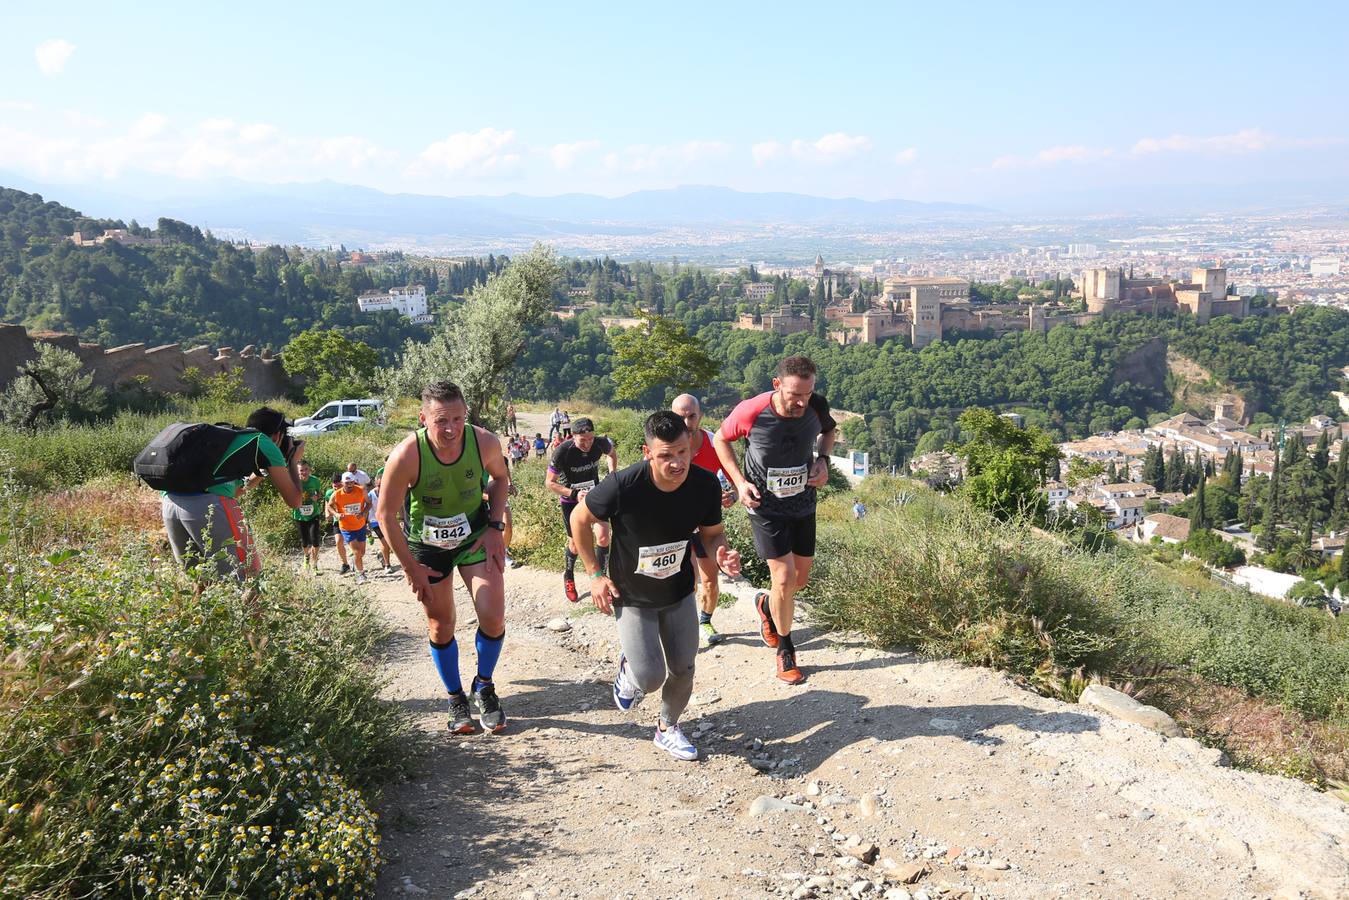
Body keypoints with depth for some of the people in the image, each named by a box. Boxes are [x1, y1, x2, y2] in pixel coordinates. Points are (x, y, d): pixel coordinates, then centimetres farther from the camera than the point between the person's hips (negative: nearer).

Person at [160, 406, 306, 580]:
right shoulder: (265, 442, 14)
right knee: (244, 578, -2)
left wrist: (261, 474, 49)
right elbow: (293, 500, 16)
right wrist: (293, 462, 30)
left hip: (169, 502, 8)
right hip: (208, 505, -8)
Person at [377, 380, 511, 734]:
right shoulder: (407, 455, -29)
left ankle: (483, 688, 17)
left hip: (475, 535, 1)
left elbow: (500, 478, 2)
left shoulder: (485, 442, -22)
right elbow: (386, 515, -16)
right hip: (426, 543, -1)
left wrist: (495, 526, -7)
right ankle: (456, 699, 30)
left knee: (493, 617, -10)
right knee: (441, 626, 8)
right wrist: (411, 568, -12)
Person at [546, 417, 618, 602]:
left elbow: (612, 452, 7)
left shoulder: (600, 444, -21)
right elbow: (549, 482, -20)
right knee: (575, 542, 5)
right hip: (570, 499, -2)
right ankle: (568, 578, 33)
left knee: (604, 537, -8)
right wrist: (574, 494, -30)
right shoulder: (562, 452, -30)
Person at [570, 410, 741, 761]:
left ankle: (668, 729, 41)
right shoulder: (623, 486, -31)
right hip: (631, 597, -3)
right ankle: (628, 669, 29)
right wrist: (596, 574, -11)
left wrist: (721, 554, -25)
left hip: (680, 593, 4)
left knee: (683, 670, 12)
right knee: (650, 679, -9)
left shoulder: (706, 485, -21)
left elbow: (713, 532, -2)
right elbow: (579, 519, -13)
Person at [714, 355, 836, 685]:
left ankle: (765, 604, 46)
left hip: (803, 504, 4)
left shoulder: (817, 407, -16)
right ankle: (785, 650, 14)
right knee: (785, 578, -9)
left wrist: (822, 459, -9)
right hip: (765, 506, -4)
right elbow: (721, 439, -4)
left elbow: (829, 430, 10)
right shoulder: (750, 412, -25)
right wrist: (740, 482, -14)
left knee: (801, 577, 13)